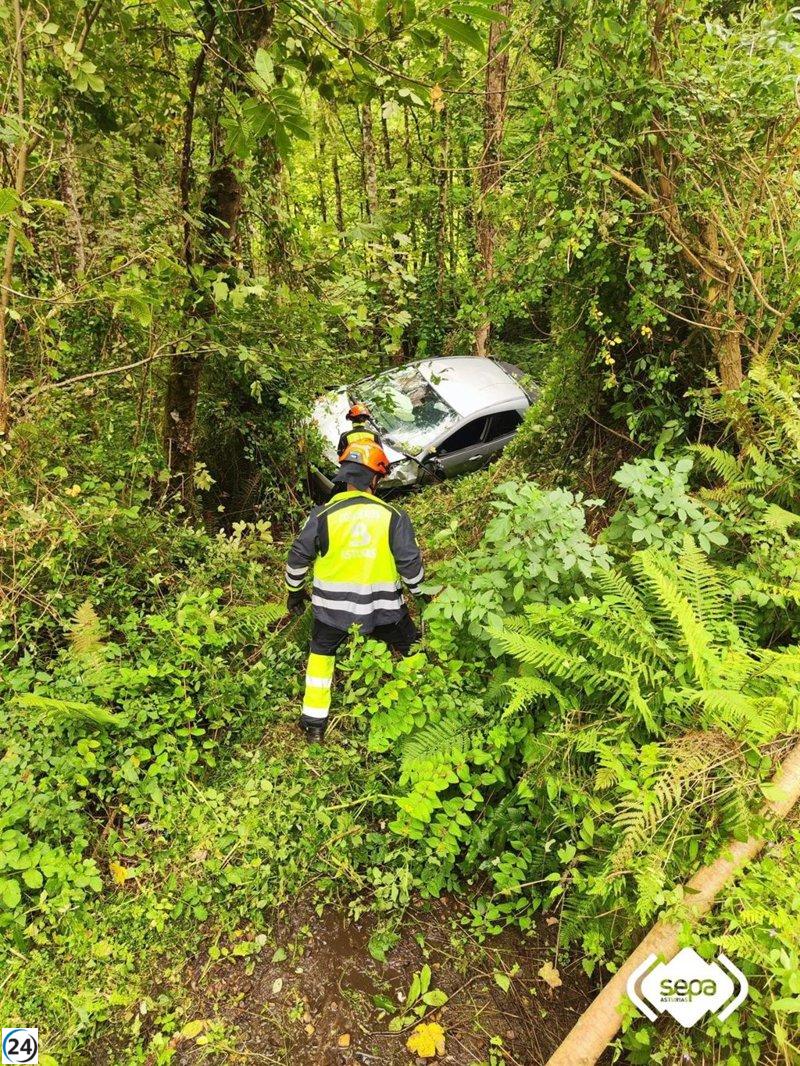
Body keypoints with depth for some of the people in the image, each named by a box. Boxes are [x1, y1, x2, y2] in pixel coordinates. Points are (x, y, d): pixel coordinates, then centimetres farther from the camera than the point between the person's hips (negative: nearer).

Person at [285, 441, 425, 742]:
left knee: (321, 653, 24)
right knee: (410, 649, 21)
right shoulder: (394, 516, -9)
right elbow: (410, 563, -4)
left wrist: (294, 591, 18)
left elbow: (298, 557, 0)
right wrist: (417, 592, 15)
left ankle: (314, 723, 28)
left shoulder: (322, 515, -9)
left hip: (332, 604, 1)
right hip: (382, 604, 0)